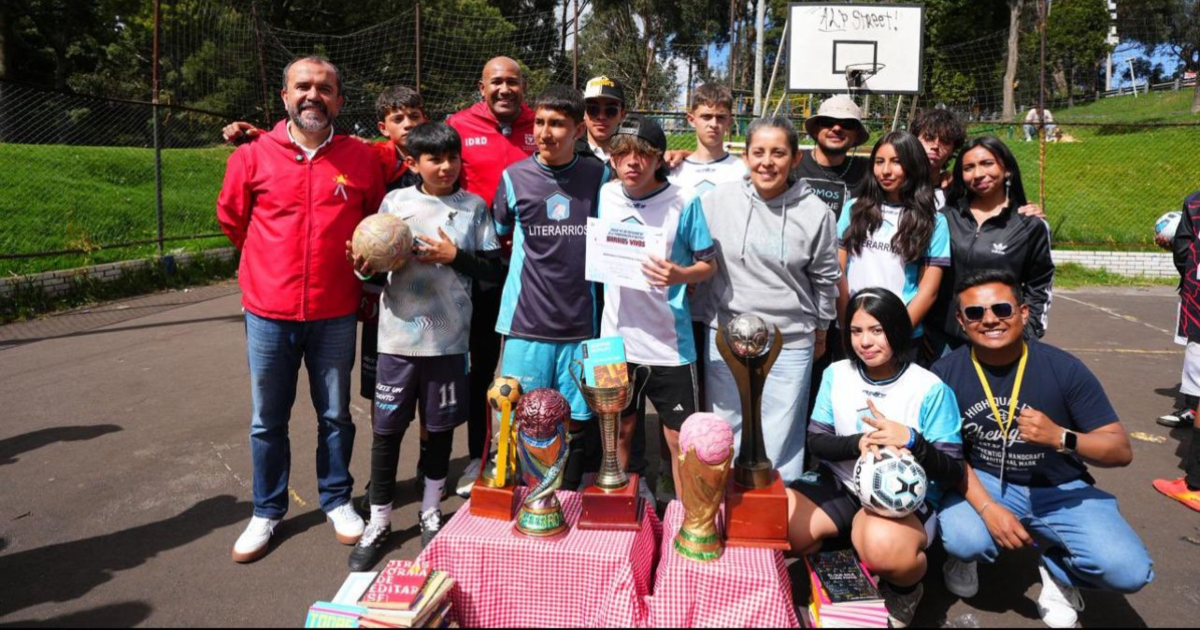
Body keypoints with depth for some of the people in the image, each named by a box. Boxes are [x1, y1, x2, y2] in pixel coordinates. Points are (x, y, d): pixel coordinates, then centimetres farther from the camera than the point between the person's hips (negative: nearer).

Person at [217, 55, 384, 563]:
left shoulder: (361, 158, -1)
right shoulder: (253, 156, -2)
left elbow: (377, 220, 13)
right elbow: (231, 217, 12)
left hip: (336, 315, 0)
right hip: (268, 312, 0)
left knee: (335, 415, 13)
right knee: (267, 421, 11)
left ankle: (337, 500, 31)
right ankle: (267, 512, 28)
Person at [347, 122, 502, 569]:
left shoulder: (474, 207, 2)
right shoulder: (394, 202, 2)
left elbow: (493, 269, 1)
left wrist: (455, 255, -13)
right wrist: (364, 266, -14)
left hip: (449, 337, 0)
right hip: (399, 334, 0)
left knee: (440, 426, 13)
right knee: (387, 427, 6)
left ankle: (430, 512, 33)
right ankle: (379, 521, 23)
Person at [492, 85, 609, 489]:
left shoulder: (598, 175, 3)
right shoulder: (514, 177, 2)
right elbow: (498, 233, 16)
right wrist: (524, 257, 8)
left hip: (580, 322, 1)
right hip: (526, 320, -1)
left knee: (574, 422, 9)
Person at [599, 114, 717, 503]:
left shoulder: (683, 202, -10)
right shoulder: (605, 195, 2)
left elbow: (709, 265, -5)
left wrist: (679, 275, -23)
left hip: (669, 342, -3)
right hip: (616, 338, 4)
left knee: (681, 438, 6)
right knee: (621, 430, 18)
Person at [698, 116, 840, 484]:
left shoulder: (815, 213, -5)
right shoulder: (719, 199, -5)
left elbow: (825, 279, 7)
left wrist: (821, 332, 15)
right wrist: (704, 317, 8)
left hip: (790, 344, -1)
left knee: (781, 442, 8)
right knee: (724, 436, 14)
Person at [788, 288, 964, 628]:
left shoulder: (930, 389, -11)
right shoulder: (837, 374, 0)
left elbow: (953, 473, -10)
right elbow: (815, 441, -1)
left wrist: (911, 441, -30)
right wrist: (858, 443, -22)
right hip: (843, 488, 4)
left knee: (883, 544, -39)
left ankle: (906, 585, -1)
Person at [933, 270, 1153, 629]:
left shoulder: (1064, 369, -13)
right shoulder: (947, 373, -11)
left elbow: (1121, 451, -11)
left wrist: (1061, 437, -31)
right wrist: (987, 508, -21)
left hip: (1060, 490, 1)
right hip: (982, 483, 0)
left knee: (1128, 571, -22)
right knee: (964, 541, -32)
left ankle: (1056, 567, 14)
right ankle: (964, 556, 9)